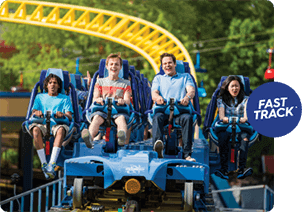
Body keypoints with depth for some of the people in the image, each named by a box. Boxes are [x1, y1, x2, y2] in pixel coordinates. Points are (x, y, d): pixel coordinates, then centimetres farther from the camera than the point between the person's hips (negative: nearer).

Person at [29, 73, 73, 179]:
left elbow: (70, 117, 10)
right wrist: (36, 112, -11)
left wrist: (63, 114, -15)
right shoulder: (40, 97, 29)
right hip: (42, 124, 1)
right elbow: (33, 113, 15)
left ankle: (52, 164, -49)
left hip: (57, 124, -1)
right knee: (35, 129, -37)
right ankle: (44, 164, -37)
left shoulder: (65, 98, 24)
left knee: (61, 130, -40)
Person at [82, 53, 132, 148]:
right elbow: (94, 98, 13)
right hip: (102, 109, 1)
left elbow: (127, 100, 8)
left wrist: (123, 101, -20)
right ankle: (89, 138, -67)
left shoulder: (125, 83, 24)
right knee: (97, 117, -37)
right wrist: (98, 100, -15)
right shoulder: (100, 82, 26)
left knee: (121, 118, -39)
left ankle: (122, 138, -72)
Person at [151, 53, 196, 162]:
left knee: (188, 118, -36)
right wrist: (158, 97, -17)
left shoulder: (185, 77, 26)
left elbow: (191, 90, 6)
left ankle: (187, 153, -41)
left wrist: (187, 97, -21)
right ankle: (158, 147, -59)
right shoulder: (158, 78, 29)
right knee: (157, 117, -36)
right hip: (163, 110, 1)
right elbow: (154, 93, 11)